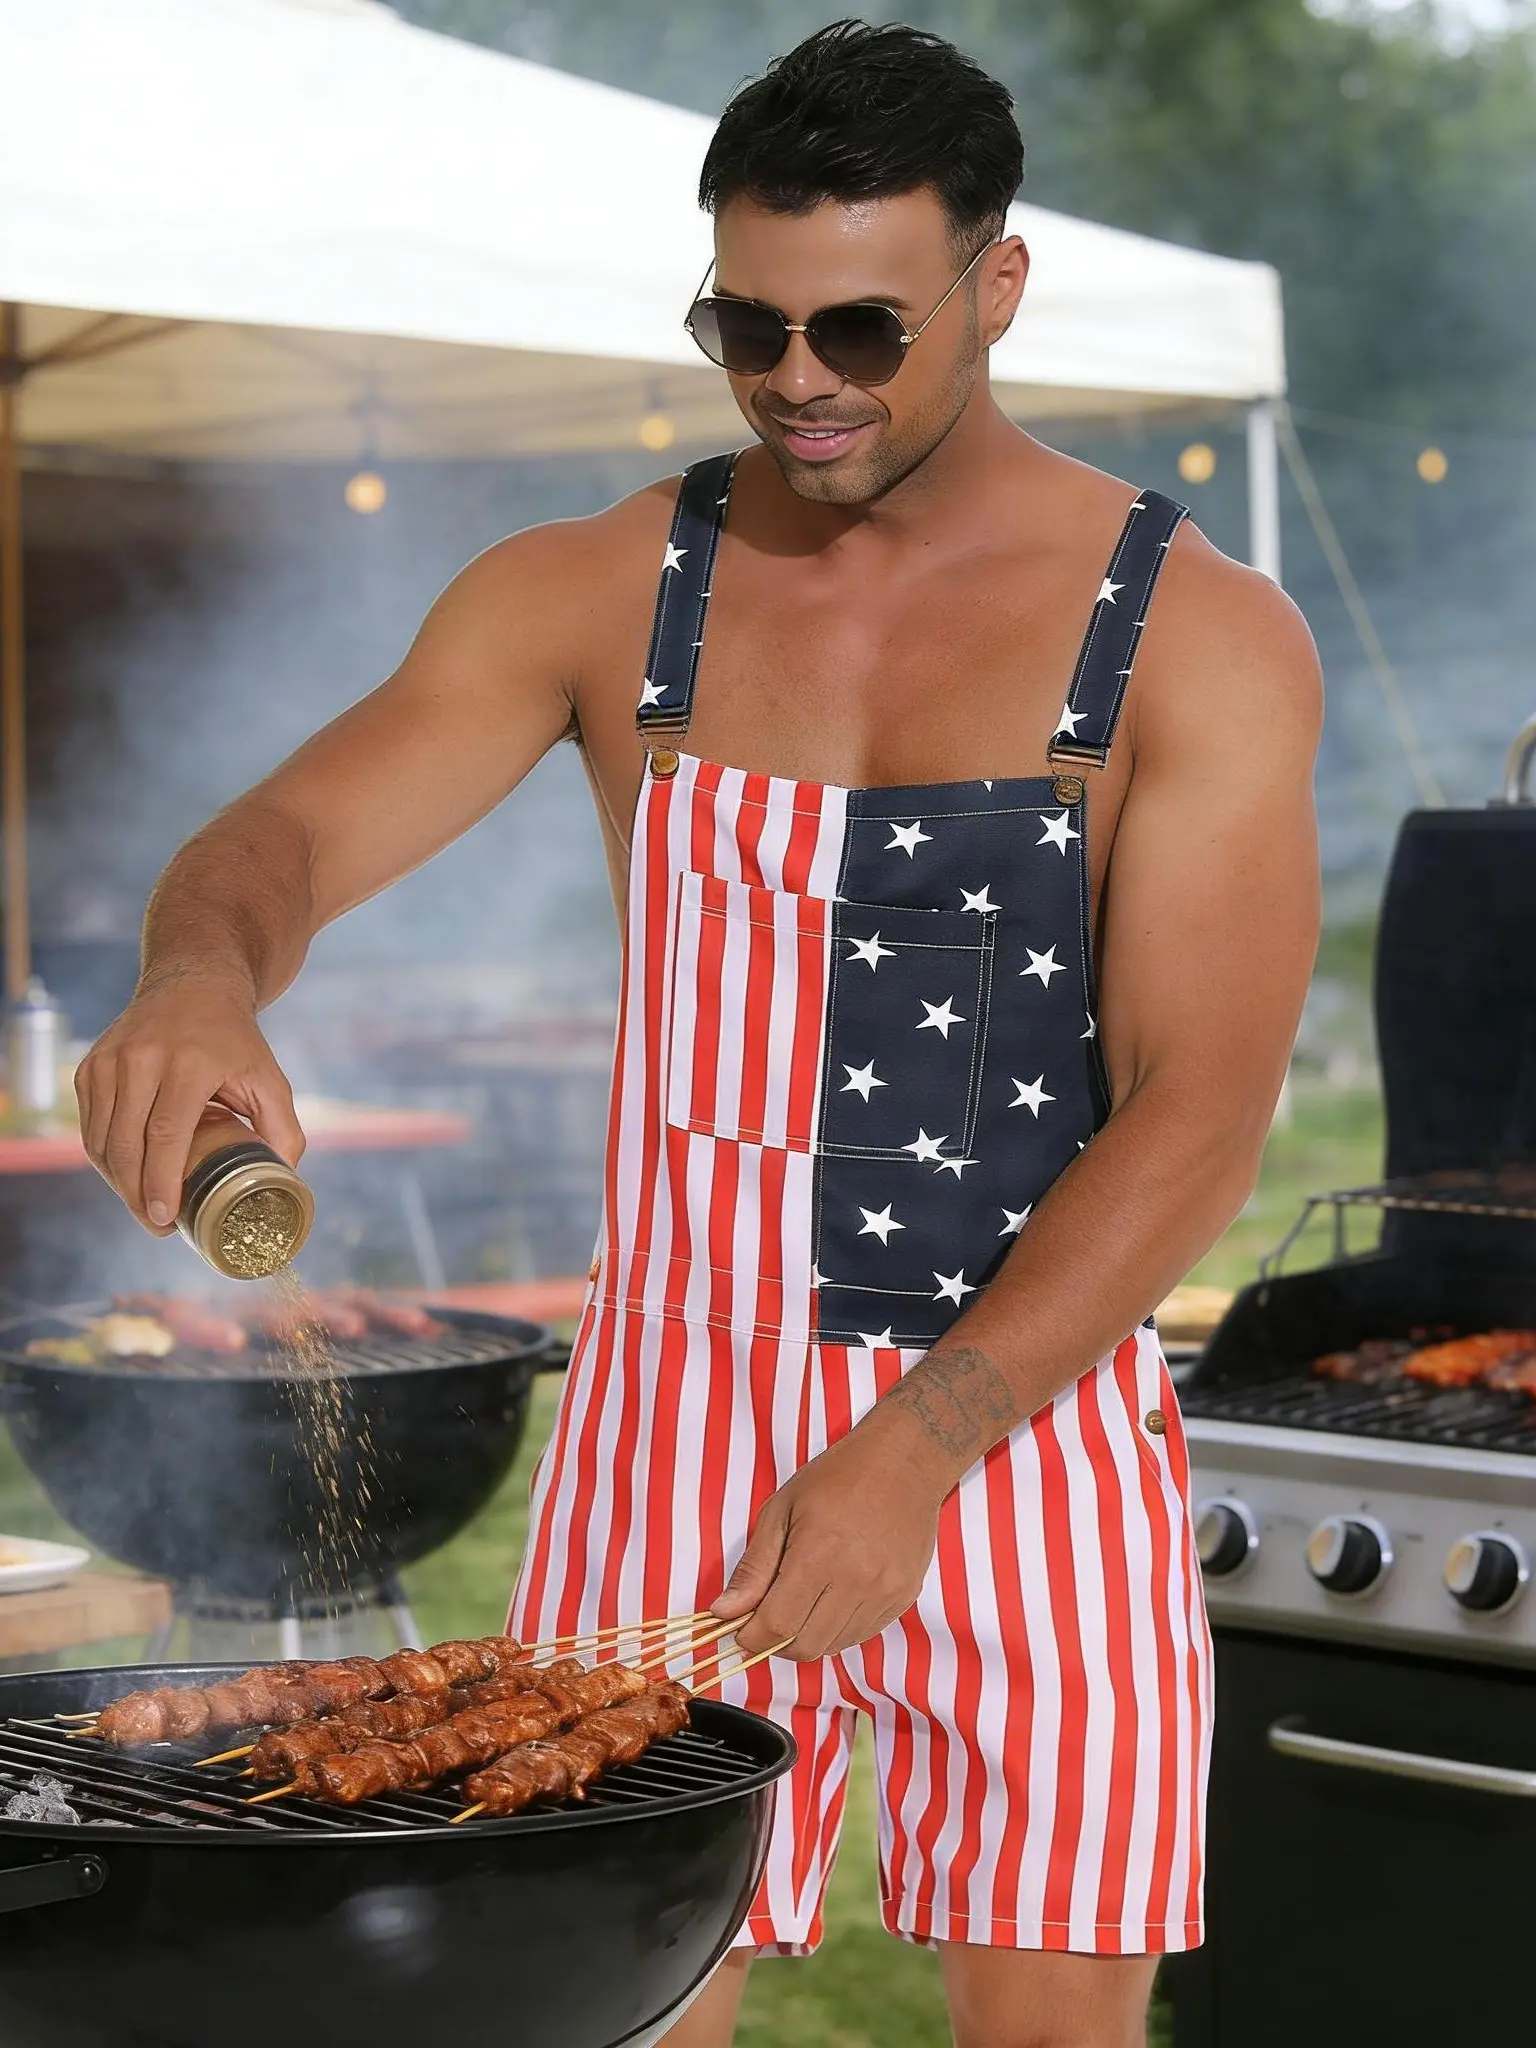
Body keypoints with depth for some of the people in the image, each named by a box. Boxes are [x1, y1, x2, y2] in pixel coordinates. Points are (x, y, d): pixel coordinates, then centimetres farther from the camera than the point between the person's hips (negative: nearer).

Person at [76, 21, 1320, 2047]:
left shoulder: (1199, 638, -6)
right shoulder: (595, 594, 0)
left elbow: (1202, 1112, -12)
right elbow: (281, 840, -9)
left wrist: (919, 1450, -22)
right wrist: (201, 977, -35)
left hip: (1035, 1421, -1)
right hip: (675, 1424, 2)